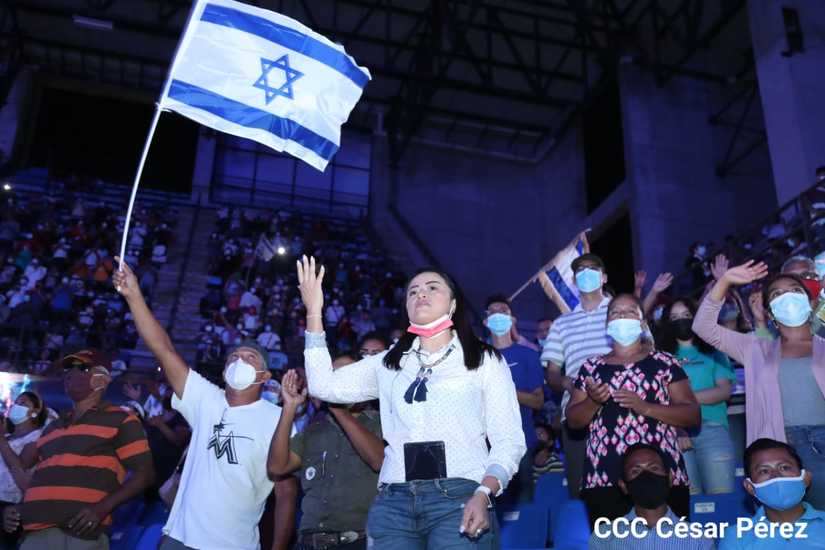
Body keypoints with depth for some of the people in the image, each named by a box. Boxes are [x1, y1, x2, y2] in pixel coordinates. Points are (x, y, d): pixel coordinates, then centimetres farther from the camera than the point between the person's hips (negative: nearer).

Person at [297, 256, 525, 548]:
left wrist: (483, 495, -13)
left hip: (459, 498, -3)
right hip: (393, 502, 3)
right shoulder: (389, 363, 20)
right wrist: (314, 313, 6)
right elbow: (325, 386, 9)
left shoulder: (484, 359, 10)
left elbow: (508, 439, 3)